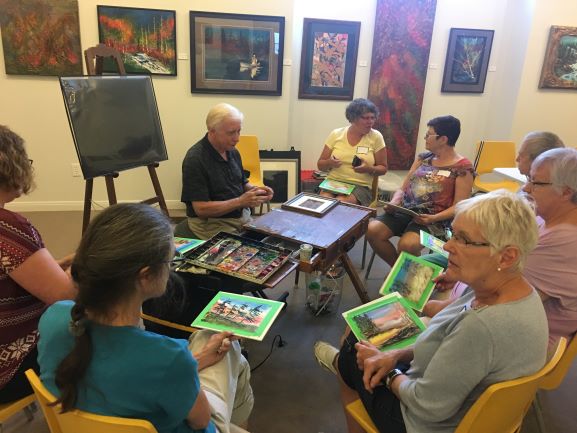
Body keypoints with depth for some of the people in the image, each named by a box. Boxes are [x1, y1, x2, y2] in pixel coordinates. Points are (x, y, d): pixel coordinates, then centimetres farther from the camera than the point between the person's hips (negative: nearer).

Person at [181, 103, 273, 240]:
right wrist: (241, 201, -23)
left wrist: (256, 190, -3)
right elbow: (201, 209, -19)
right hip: (212, 224, -7)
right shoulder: (195, 159, -16)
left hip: (242, 217, 7)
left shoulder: (233, 152, 7)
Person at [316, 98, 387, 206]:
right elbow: (320, 165, 10)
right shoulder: (336, 134, 4)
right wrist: (330, 163, -13)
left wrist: (368, 169, -15)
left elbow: (383, 168, 7)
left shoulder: (376, 137, 1)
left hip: (360, 186, -1)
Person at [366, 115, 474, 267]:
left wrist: (434, 218, -22)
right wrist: (393, 203, -6)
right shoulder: (423, 158, 14)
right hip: (404, 211, 6)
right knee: (372, 230, -19)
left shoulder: (463, 167, -3)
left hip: (432, 220, -6)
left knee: (406, 245, -34)